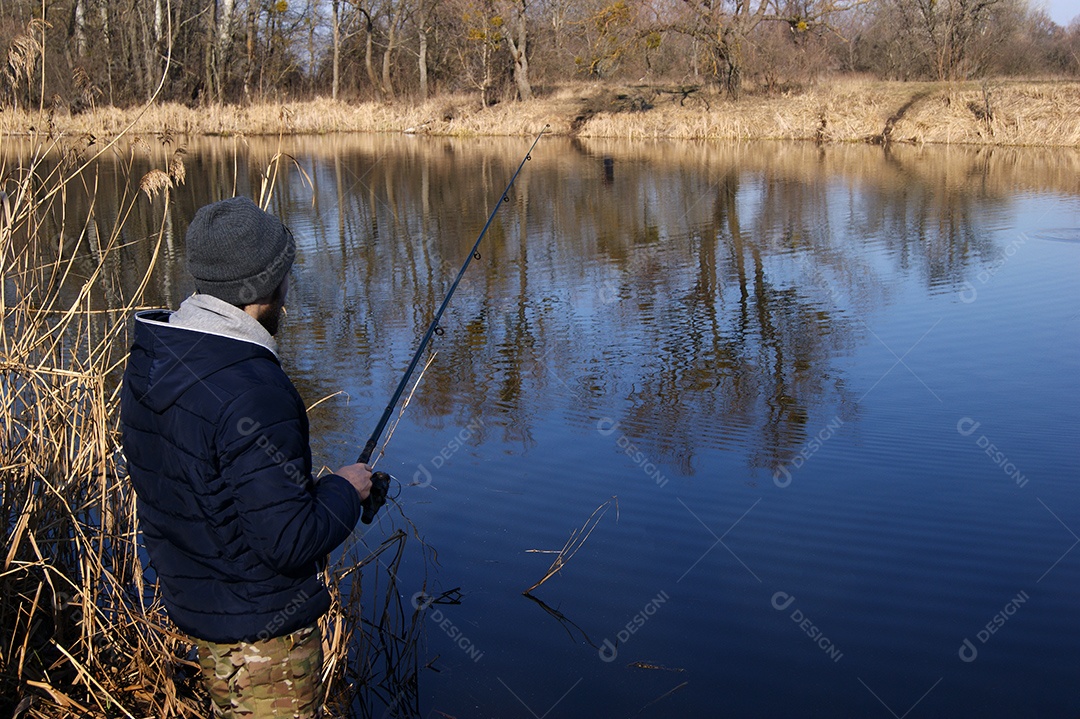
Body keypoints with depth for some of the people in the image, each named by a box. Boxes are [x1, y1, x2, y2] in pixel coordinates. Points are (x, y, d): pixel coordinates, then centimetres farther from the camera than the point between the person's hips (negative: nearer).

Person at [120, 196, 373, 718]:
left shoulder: (150, 361, -2)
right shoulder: (253, 394, -31)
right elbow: (289, 541, -30)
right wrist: (346, 489, -11)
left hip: (190, 598, 8)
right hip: (261, 624, -8)